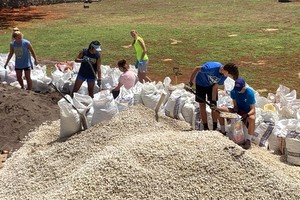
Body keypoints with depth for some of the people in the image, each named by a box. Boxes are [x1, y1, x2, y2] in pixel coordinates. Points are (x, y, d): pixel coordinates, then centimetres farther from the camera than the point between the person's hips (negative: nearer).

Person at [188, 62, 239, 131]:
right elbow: (197, 69, -26)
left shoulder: (224, 75, -21)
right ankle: (205, 128, 7)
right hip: (201, 84, -4)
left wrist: (213, 101, -19)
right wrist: (190, 82, -18)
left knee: (214, 106, 1)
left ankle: (215, 127, 9)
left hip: (211, 84, 5)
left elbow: (215, 87, -14)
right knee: (202, 106, -2)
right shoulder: (211, 68, -40)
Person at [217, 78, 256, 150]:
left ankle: (248, 140, -28)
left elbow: (253, 109, -21)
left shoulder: (250, 93, -22)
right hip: (238, 111, 5)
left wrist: (247, 115, -40)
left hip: (249, 112, -5)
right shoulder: (233, 92, -9)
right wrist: (235, 109, -23)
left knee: (252, 119, -43)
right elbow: (235, 105, 0)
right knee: (219, 110, -14)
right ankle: (223, 131, -1)